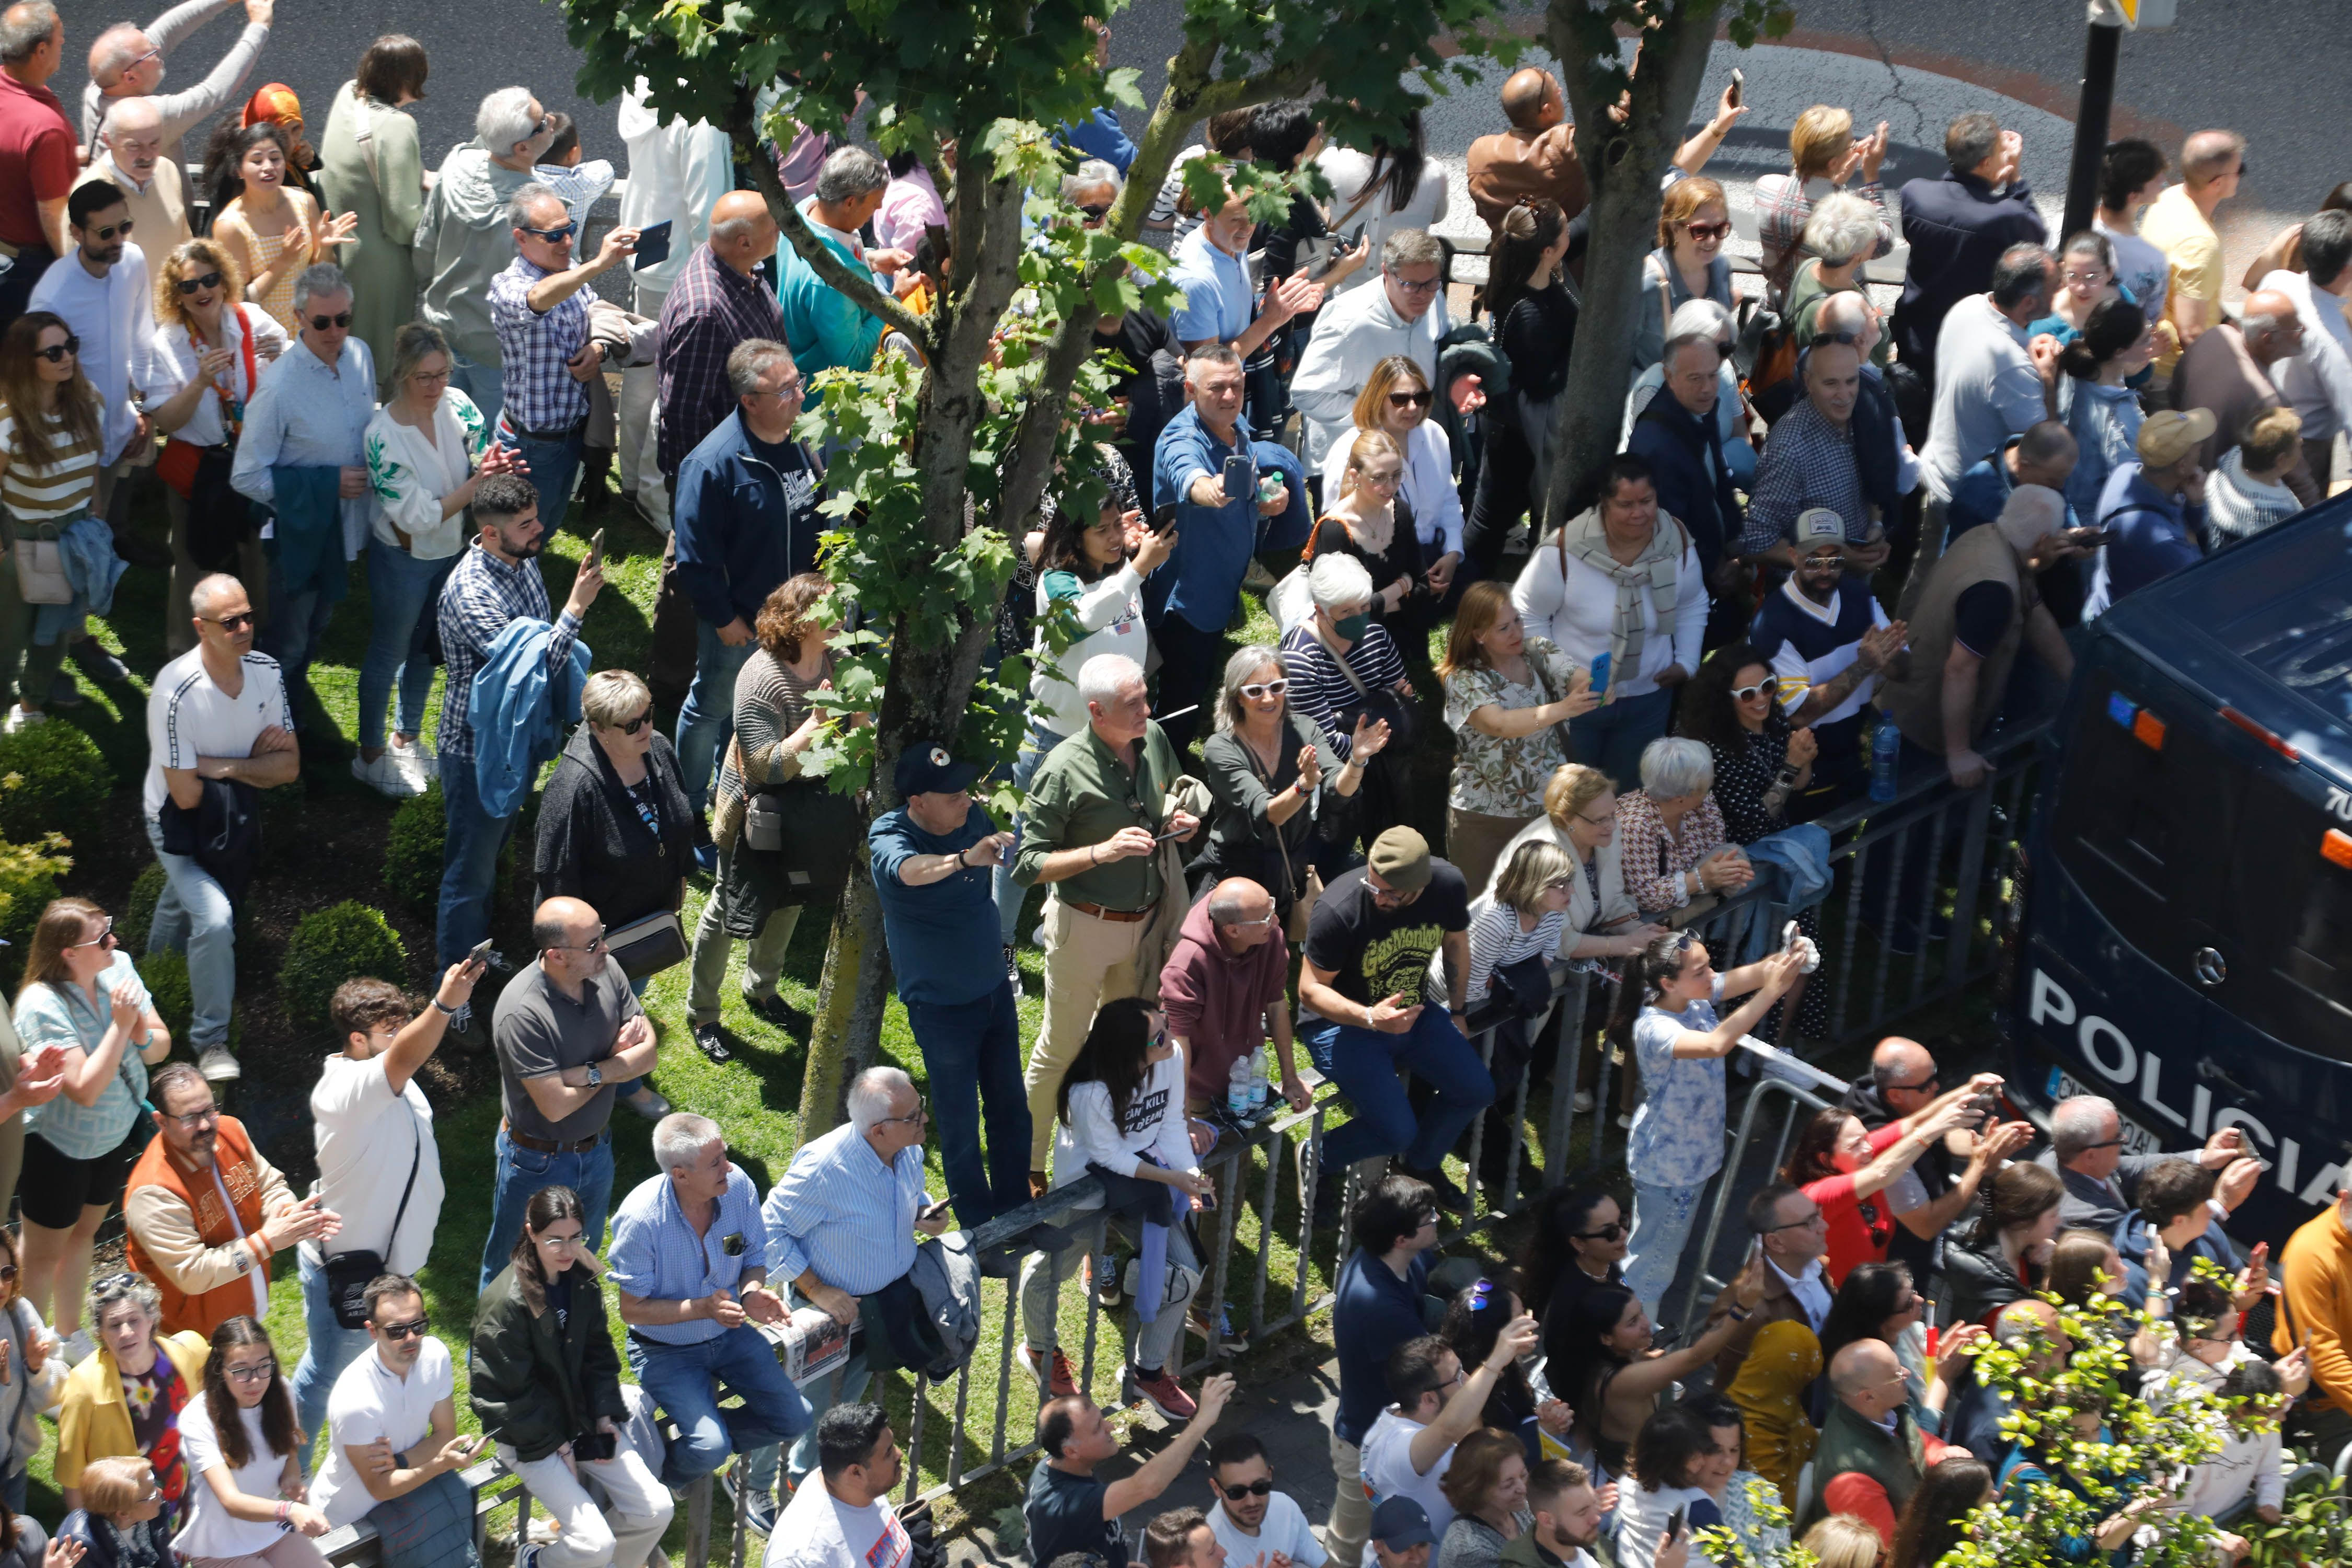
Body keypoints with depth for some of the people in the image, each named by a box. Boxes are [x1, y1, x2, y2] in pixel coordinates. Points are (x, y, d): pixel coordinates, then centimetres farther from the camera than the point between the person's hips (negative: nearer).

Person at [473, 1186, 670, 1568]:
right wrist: (556, 1445, -15)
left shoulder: (583, 1281, -1)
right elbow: (506, 1392, -17)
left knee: (656, 1511, -8)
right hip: (527, 1435, -7)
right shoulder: (506, 1302, -22)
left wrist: (605, 1418, -5)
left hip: (581, 1420, 7)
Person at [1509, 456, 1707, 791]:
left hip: (1648, 698, 3)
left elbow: (1692, 605, 8)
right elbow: (1528, 613, -11)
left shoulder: (1678, 543, -11)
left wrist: (1686, 662, -1)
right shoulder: (1565, 550, -24)